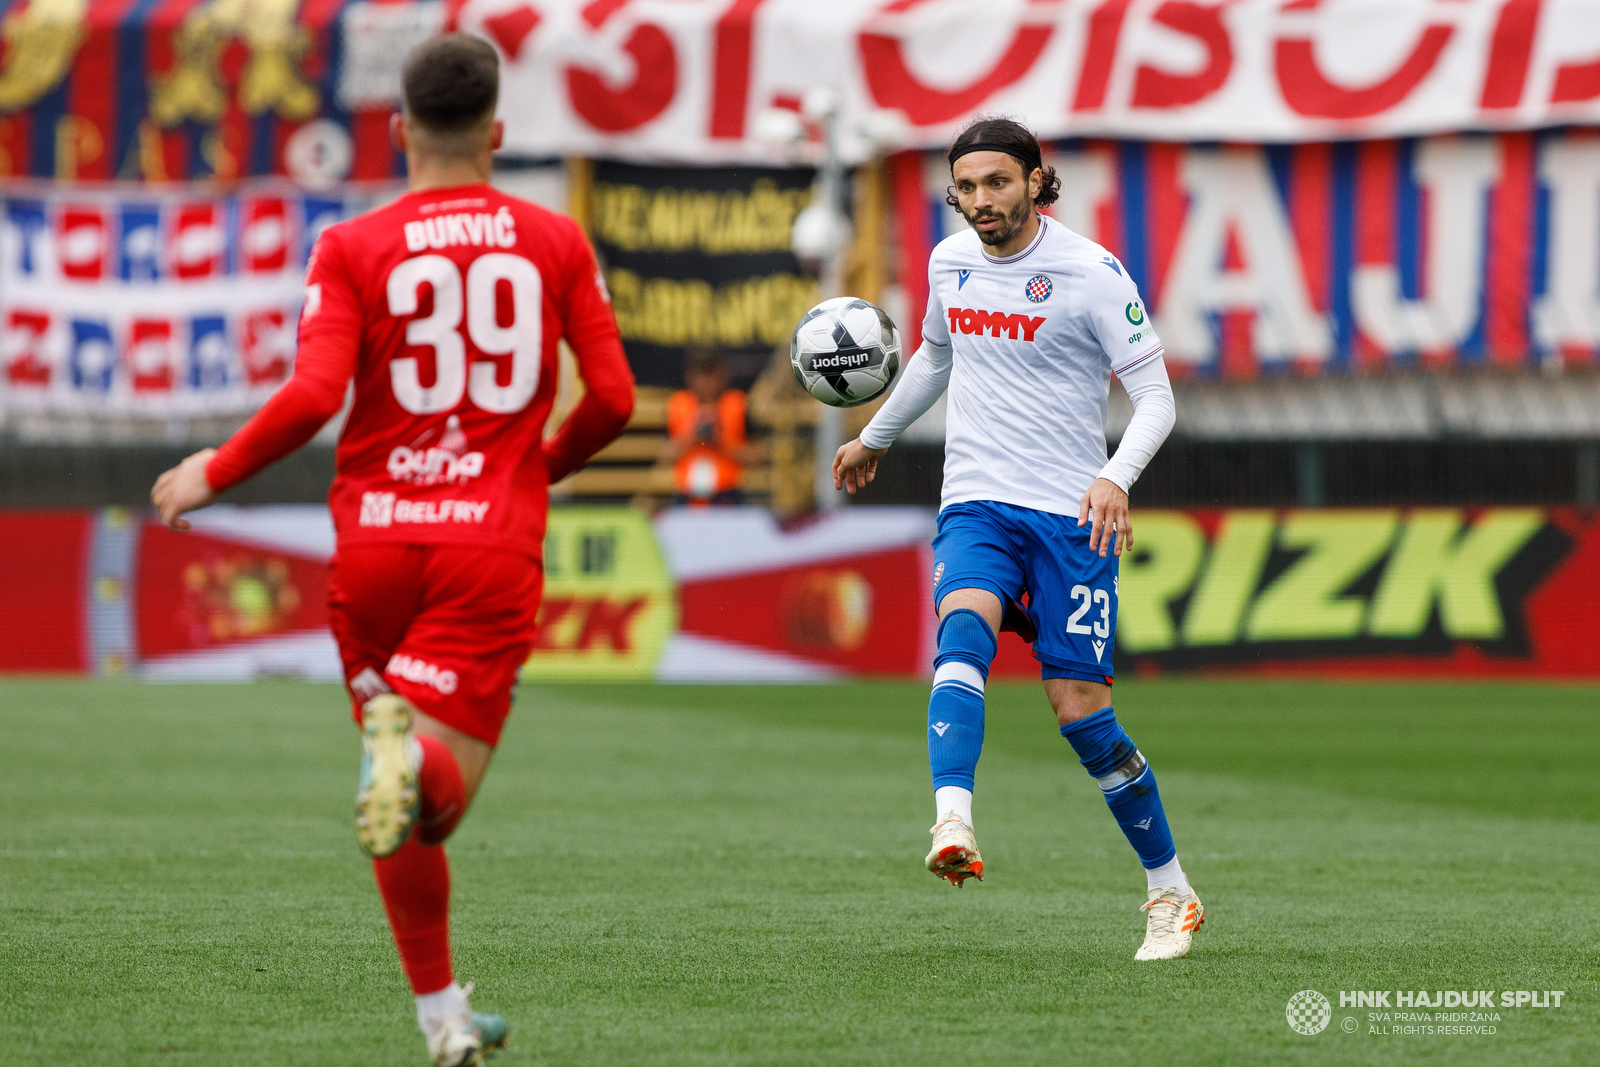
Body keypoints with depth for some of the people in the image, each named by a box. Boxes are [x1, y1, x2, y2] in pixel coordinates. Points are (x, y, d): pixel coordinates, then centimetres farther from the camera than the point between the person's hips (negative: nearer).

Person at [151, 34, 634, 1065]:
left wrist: (213, 473, 5)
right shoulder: (557, 242, 5)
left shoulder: (353, 248, 0)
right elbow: (613, 398, 2)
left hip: (376, 536, 1)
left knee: (403, 809, 14)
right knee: (438, 801, -9)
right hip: (495, 542, -1)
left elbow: (313, 397, -11)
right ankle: (412, 757, -45)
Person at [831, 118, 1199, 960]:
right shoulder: (949, 262, 9)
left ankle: (1169, 891, 11)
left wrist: (1115, 476, -26)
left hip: (1072, 511, -3)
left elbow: (1155, 395, -8)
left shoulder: (1090, 273, -8)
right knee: (963, 628, -28)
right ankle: (953, 827, -47)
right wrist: (875, 438, 42)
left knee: (1080, 708, -6)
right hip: (975, 502, 4)